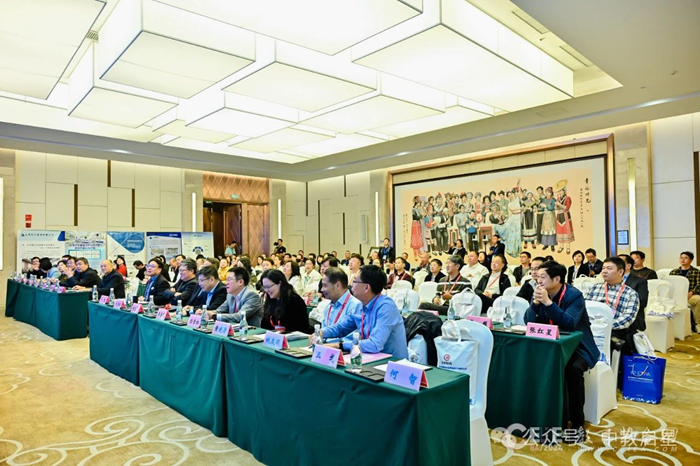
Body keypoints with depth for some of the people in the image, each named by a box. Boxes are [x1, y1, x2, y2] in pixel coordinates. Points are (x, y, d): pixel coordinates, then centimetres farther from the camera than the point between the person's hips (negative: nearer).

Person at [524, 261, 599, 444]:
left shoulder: (574, 295, -17)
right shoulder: (542, 292, 0)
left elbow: (569, 324, -32)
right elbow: (529, 322, -6)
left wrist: (547, 302, -37)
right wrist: (535, 302, -22)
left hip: (579, 347, -5)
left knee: (572, 369, -35)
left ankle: (577, 424, -18)